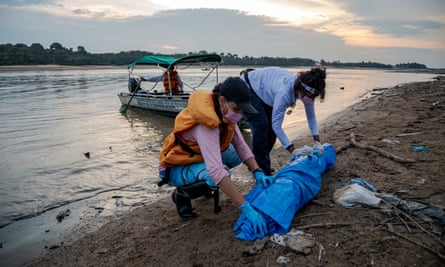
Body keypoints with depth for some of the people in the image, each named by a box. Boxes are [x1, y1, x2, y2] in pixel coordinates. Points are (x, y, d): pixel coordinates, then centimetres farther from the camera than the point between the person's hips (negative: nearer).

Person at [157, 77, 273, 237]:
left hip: (197, 157, 8)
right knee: (214, 176, -33)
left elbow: (240, 145, -6)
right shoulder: (207, 124, -37)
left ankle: (202, 183, 14)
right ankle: (182, 194, -3)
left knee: (236, 155, -5)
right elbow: (216, 171, -43)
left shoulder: (224, 112, -11)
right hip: (176, 169, -8)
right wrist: (246, 208, -43)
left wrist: (258, 173, -17)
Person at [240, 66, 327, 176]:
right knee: (261, 126, -17)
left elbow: (311, 116, -7)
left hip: (262, 91, 8)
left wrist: (317, 142, -13)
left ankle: (263, 165, 18)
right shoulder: (284, 91, -41)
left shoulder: (306, 92, -19)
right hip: (247, 88, -7)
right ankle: (261, 170, -6)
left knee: (271, 128, 3)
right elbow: (276, 124, -36)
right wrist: (293, 151, -33)